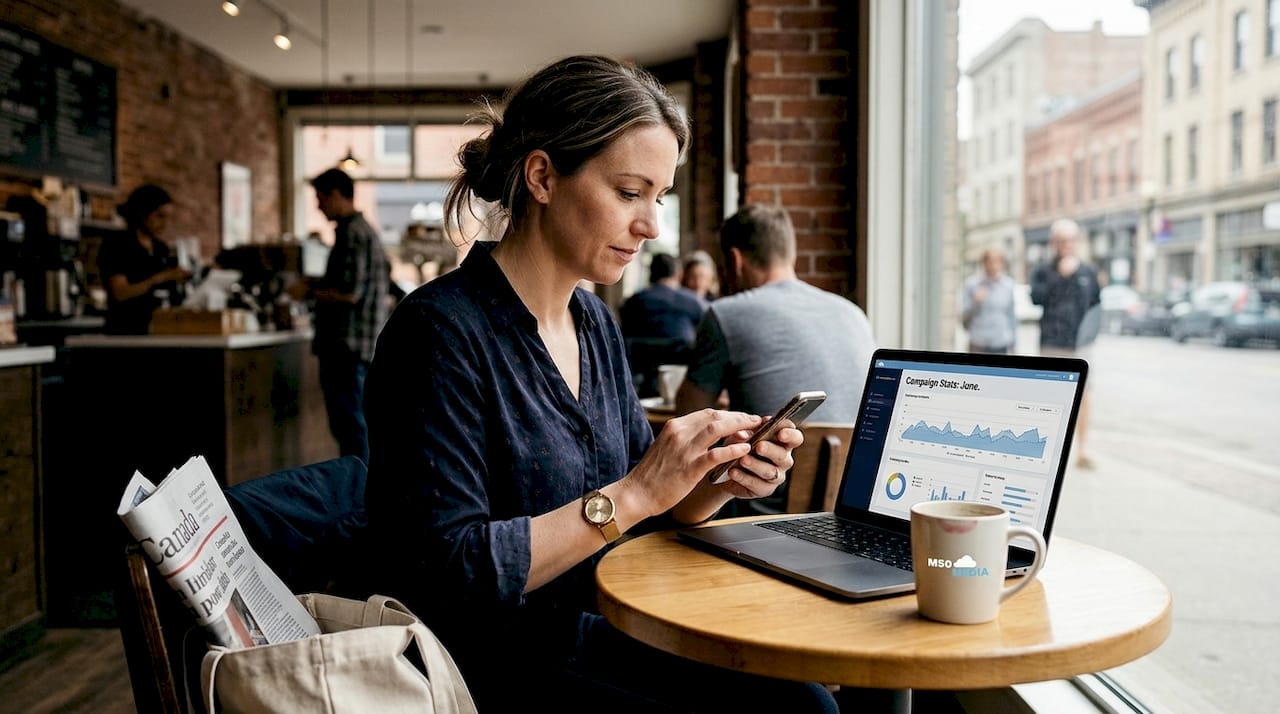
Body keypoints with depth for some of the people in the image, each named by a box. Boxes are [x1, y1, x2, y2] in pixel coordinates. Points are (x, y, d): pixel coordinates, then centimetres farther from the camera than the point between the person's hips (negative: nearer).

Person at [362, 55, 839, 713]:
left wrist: (719, 485, -9)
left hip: (585, 635, 7)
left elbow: (646, 507, 11)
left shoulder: (596, 324, 5)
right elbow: (447, 574, -24)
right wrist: (633, 494, -25)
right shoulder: (442, 331, -20)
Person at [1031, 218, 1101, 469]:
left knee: (1082, 397, 0)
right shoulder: (1043, 272, 5)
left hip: (1080, 344, 1)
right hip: (1052, 345, -1)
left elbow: (1096, 305, 14)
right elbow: (1036, 297, -13)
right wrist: (1061, 276, -16)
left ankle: (1081, 451, 7)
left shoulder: (1088, 272, 11)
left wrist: (1090, 331, -1)